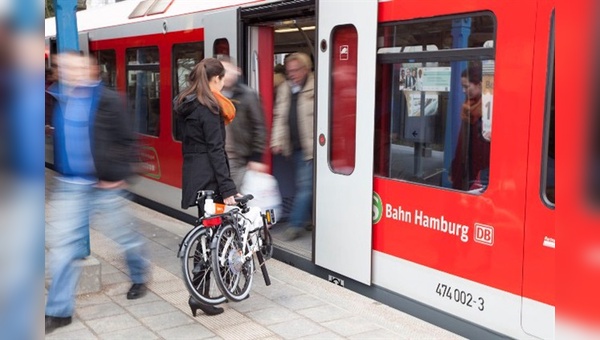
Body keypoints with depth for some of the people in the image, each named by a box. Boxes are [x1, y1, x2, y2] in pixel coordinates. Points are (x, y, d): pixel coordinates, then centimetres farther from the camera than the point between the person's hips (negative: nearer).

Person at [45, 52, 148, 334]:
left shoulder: (108, 101, -8)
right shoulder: (54, 100, 4)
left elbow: (128, 141, -7)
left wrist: (118, 174, -12)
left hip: (105, 184, -3)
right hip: (69, 186, 3)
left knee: (125, 236, 13)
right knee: (63, 246, 1)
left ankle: (139, 278, 40)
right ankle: (59, 310, 9)